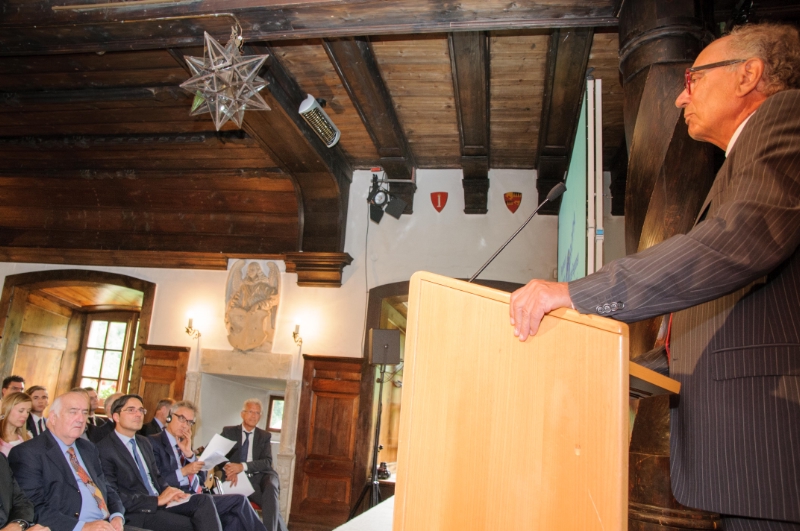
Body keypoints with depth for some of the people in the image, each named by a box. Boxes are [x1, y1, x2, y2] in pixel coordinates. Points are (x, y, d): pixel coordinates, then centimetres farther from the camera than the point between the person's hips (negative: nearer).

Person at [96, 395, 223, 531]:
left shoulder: (144, 442, 17)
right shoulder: (104, 450, -8)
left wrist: (168, 490, 1)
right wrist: (157, 500, -18)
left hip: (160, 502, 7)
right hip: (137, 513, -7)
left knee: (204, 500, -18)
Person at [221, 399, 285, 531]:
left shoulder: (264, 436, 13)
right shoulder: (228, 432, 11)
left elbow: (267, 462, -1)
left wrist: (243, 466, -19)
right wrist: (228, 467, -23)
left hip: (260, 476, 2)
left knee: (270, 487, -36)